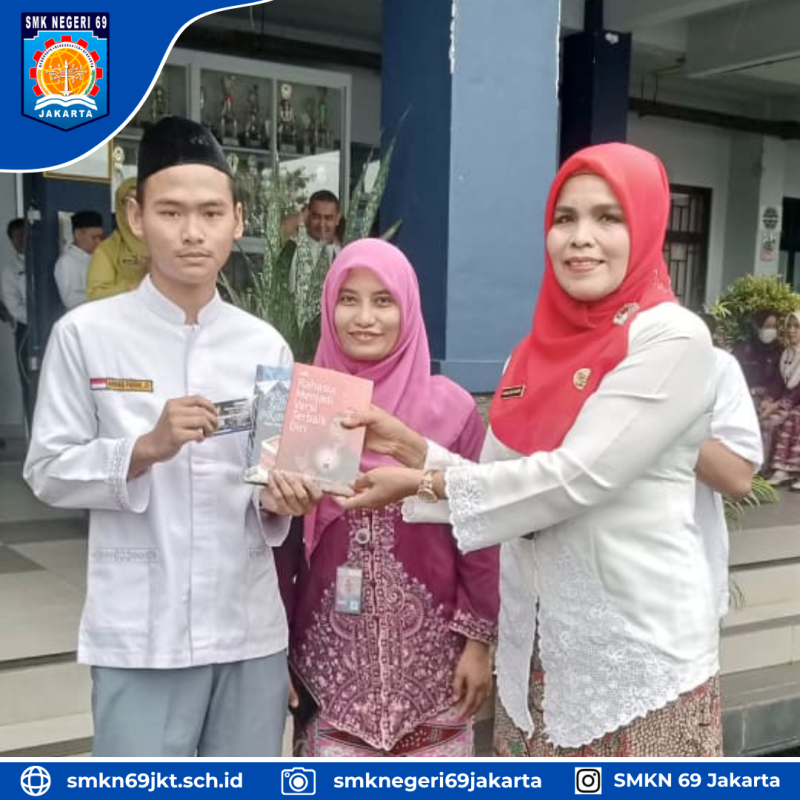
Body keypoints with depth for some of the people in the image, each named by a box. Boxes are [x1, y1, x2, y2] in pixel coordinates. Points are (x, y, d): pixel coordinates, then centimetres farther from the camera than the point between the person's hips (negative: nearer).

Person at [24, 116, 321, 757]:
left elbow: (272, 491, 10)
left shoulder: (265, 345, 5)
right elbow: (48, 472, -3)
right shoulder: (86, 334, -3)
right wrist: (148, 447, -18)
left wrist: (279, 497, -12)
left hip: (250, 631, 3)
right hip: (139, 636, -3)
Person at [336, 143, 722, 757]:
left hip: (640, 648, -6)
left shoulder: (674, 339, -12)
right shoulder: (540, 350, 8)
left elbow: (577, 477, -20)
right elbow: (504, 483, 7)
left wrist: (420, 485, -14)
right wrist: (415, 450, -8)